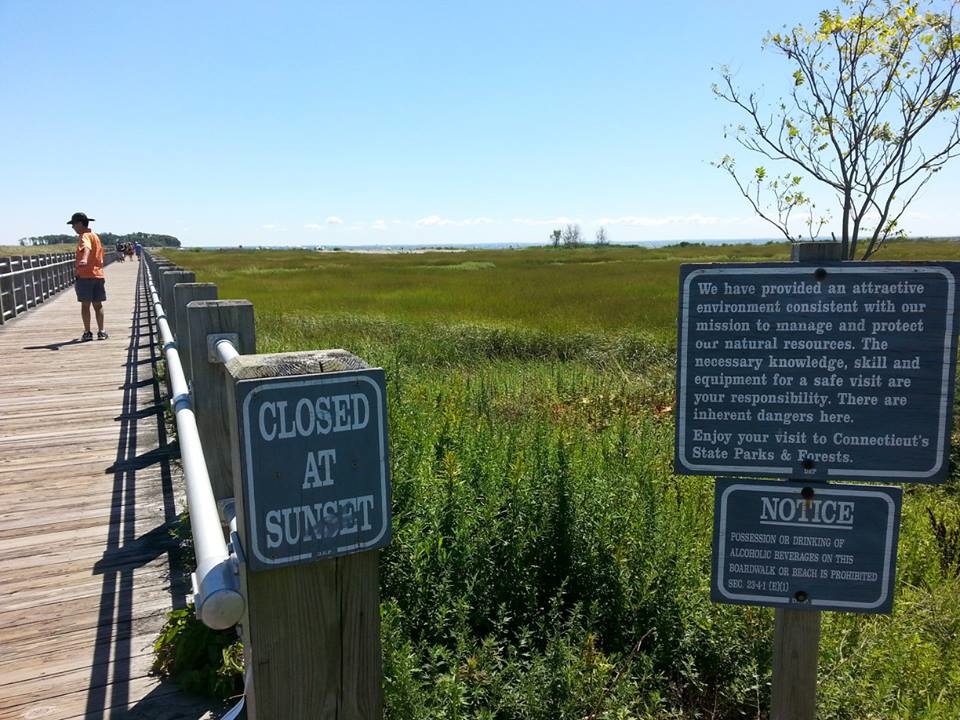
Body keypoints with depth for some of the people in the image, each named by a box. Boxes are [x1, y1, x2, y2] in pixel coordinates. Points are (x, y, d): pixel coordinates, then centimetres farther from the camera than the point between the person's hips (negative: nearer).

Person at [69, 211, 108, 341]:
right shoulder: (95, 236, 16)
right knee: (98, 305, 9)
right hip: (98, 275, 7)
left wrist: (84, 259, -53)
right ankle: (101, 332, 8)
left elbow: (87, 248, -33)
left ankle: (87, 333, 1)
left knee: (85, 305, -1)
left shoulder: (84, 236, -9)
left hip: (85, 275, -7)